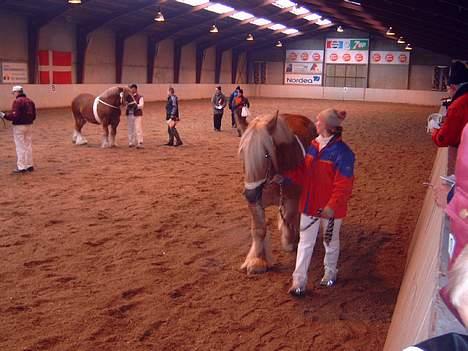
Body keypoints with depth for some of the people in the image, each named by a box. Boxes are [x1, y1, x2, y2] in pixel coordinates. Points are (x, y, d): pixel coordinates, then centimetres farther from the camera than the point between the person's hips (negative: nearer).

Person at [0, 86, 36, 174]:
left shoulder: (17, 101, -14)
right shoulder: (30, 101, 9)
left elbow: (14, 116, -19)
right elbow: (33, 115, 12)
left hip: (19, 126, -7)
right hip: (29, 126, 7)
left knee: (20, 147, -2)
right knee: (28, 146, 14)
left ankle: (21, 167, 0)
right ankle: (29, 165, 19)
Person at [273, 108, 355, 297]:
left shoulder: (342, 152, -21)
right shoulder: (313, 146, 0)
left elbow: (344, 185, -22)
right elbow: (303, 172, 8)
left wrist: (332, 206, -30)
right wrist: (285, 177, -7)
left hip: (329, 208, -6)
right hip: (310, 204, 6)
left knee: (330, 241, 18)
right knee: (305, 242, 10)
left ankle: (330, 273, 41)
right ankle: (299, 281, 19)